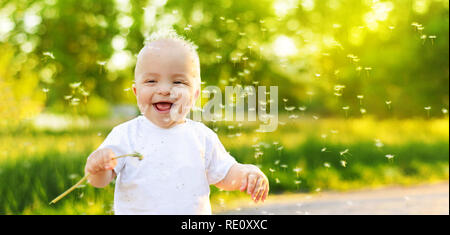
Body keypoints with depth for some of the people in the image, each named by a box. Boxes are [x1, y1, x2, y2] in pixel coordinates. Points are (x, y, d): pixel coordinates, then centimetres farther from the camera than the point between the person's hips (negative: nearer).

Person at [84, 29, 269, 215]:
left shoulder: (202, 136, -1)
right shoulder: (126, 135, -6)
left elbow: (224, 174, 7)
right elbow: (100, 181, -8)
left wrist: (247, 173, -11)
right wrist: (97, 168, -29)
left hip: (194, 211, 2)